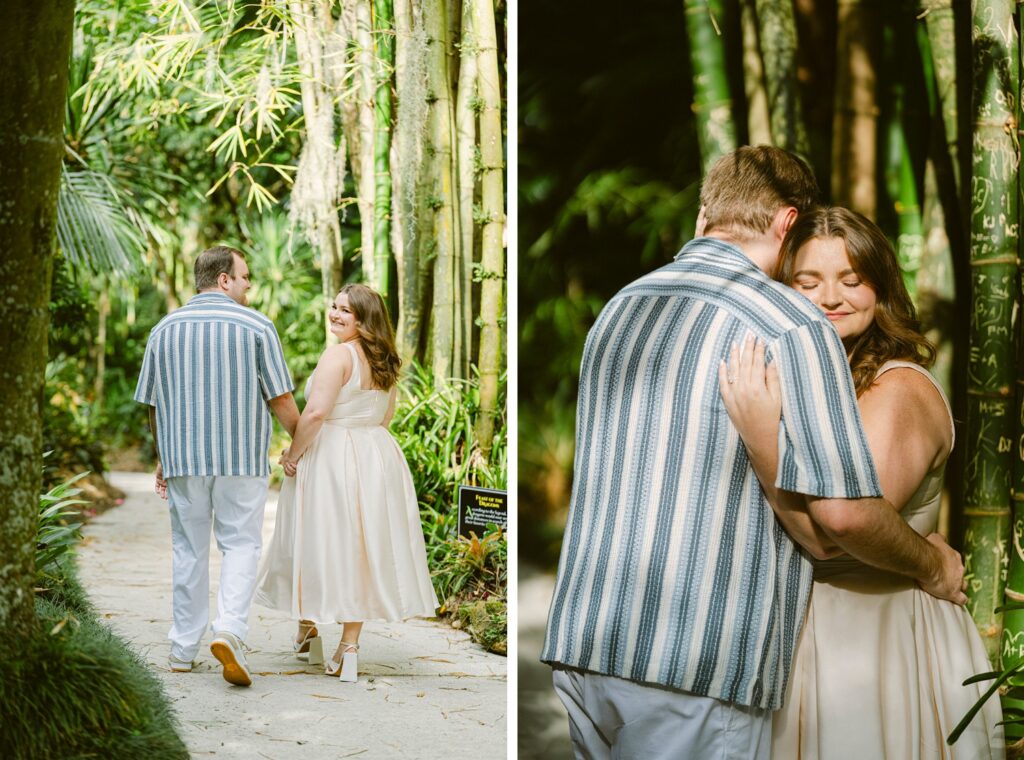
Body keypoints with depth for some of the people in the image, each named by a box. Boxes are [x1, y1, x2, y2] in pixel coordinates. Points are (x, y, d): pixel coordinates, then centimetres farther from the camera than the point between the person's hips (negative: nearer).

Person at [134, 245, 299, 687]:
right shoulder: (255, 326, -4)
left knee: (189, 551, 12)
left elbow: (152, 405, 12)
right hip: (242, 458, -3)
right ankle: (228, 630, -17)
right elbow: (281, 401, -4)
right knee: (240, 545, 4)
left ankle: (183, 649, 16)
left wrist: (162, 456, 25)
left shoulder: (165, 329, 7)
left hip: (183, 458, 3)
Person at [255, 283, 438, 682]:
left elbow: (316, 412, -21)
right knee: (362, 547, 8)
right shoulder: (386, 362, 10)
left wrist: (293, 454, -10)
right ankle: (349, 647, 9)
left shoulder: (339, 355, -15)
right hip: (378, 460, 7)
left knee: (320, 542, 9)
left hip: (330, 458, -7)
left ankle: (307, 629, 25)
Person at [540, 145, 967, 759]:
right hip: (698, 670, -6)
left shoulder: (618, 309, 13)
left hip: (580, 643, 7)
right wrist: (934, 566, 7)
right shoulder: (794, 325, -9)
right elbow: (843, 513, -13)